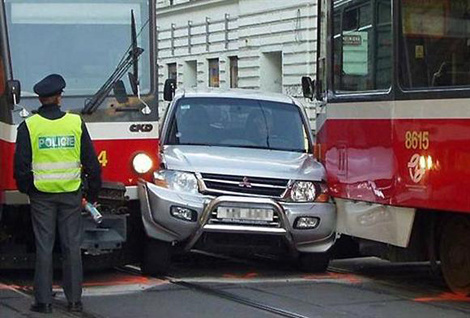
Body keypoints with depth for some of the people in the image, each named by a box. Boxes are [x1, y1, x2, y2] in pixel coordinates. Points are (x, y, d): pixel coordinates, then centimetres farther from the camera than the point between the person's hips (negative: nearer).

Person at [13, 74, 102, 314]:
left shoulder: (28, 126, -5)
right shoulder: (76, 123, -1)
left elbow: (21, 166, -5)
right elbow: (91, 162, 2)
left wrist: (25, 189, 12)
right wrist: (93, 193, 13)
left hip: (41, 194, -1)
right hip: (71, 194, 1)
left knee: (44, 247, 4)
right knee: (72, 246, 7)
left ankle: (43, 301, 4)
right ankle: (74, 300, 9)